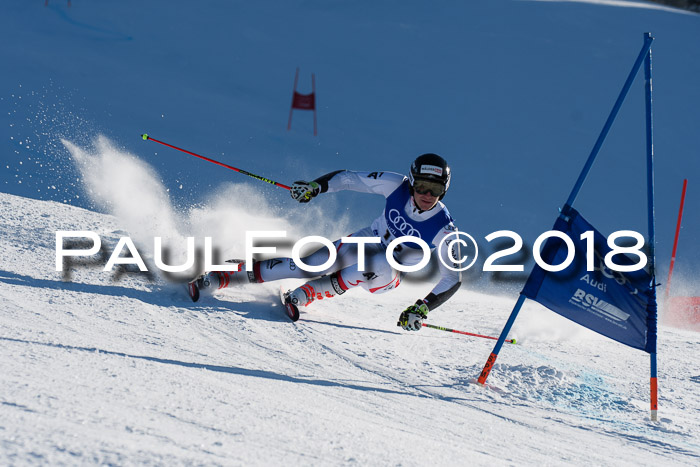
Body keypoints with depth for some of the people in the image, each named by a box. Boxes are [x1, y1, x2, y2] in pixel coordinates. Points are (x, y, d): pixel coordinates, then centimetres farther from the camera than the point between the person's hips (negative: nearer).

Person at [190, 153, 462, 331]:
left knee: (378, 267, -39)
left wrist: (422, 309, -32)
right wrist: (315, 187, -25)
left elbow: (453, 278, -22)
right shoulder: (397, 185, -21)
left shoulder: (444, 230, -26)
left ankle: (305, 295, -26)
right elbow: (349, 179, -10)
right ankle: (220, 277, -13)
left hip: (389, 275, -2)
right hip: (366, 242, 2)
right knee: (309, 266, -19)